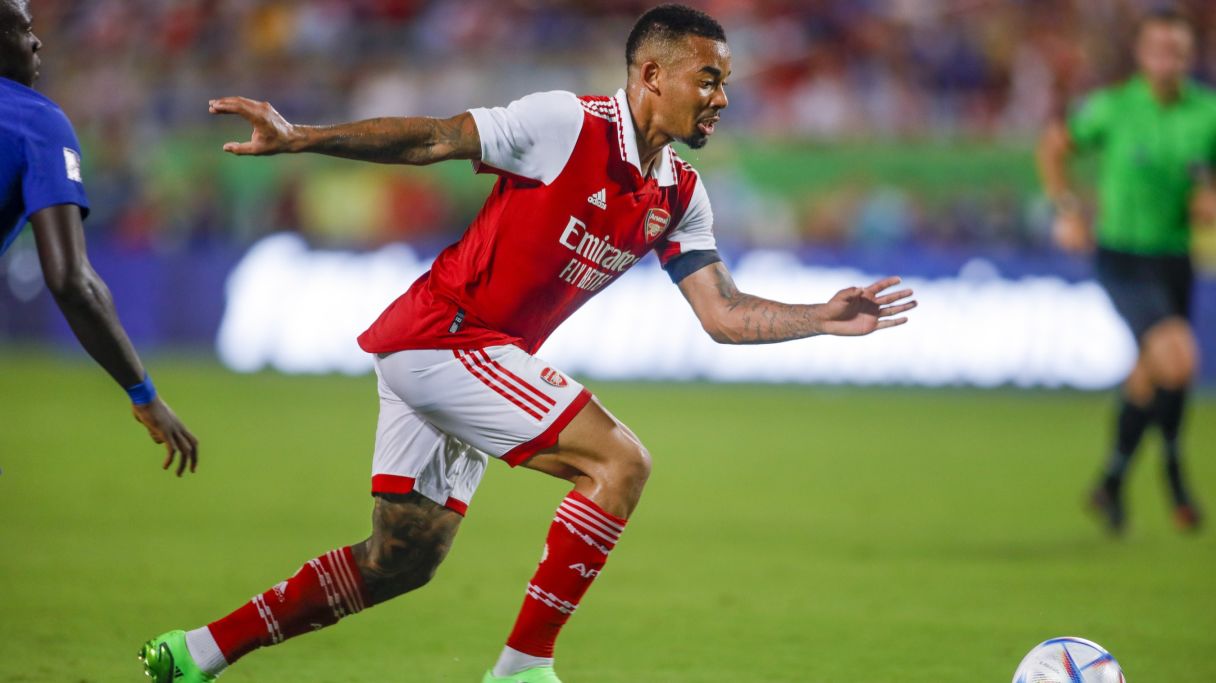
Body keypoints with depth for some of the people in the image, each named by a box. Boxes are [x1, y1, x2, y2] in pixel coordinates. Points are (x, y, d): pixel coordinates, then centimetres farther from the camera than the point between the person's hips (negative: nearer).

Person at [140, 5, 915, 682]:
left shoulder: (680, 196, 9)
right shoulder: (567, 123, -14)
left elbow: (723, 313, 6)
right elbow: (431, 139, -15)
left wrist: (824, 318, -6)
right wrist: (298, 138, -22)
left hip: (479, 360, 9)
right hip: (440, 335, -9)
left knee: (399, 563, 15)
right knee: (621, 461, -18)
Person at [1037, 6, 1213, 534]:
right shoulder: (1114, 108, -9)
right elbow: (1054, 145, 7)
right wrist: (1067, 210, -1)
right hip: (1123, 257, -4)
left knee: (1150, 376, 15)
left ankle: (1112, 482, 35)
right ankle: (1173, 464, 4)